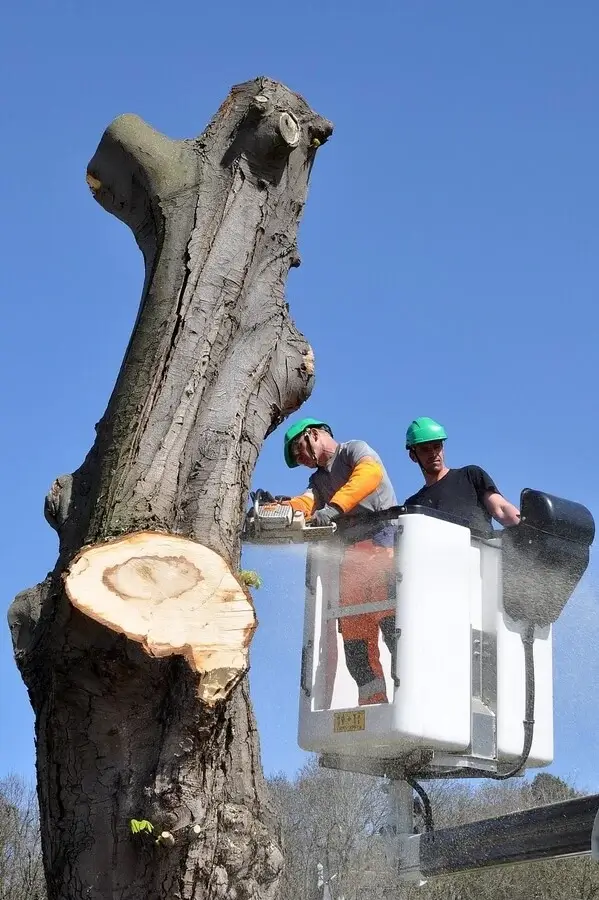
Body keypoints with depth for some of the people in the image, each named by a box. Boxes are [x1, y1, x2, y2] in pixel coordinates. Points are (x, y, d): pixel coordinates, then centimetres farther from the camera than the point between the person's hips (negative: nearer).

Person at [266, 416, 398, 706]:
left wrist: (334, 508, -27)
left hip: (381, 542, -8)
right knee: (354, 639, -1)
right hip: (350, 556, 8)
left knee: (392, 623, -22)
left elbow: (370, 473, -15)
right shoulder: (319, 480, 28)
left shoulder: (354, 450, 9)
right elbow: (304, 504, 6)